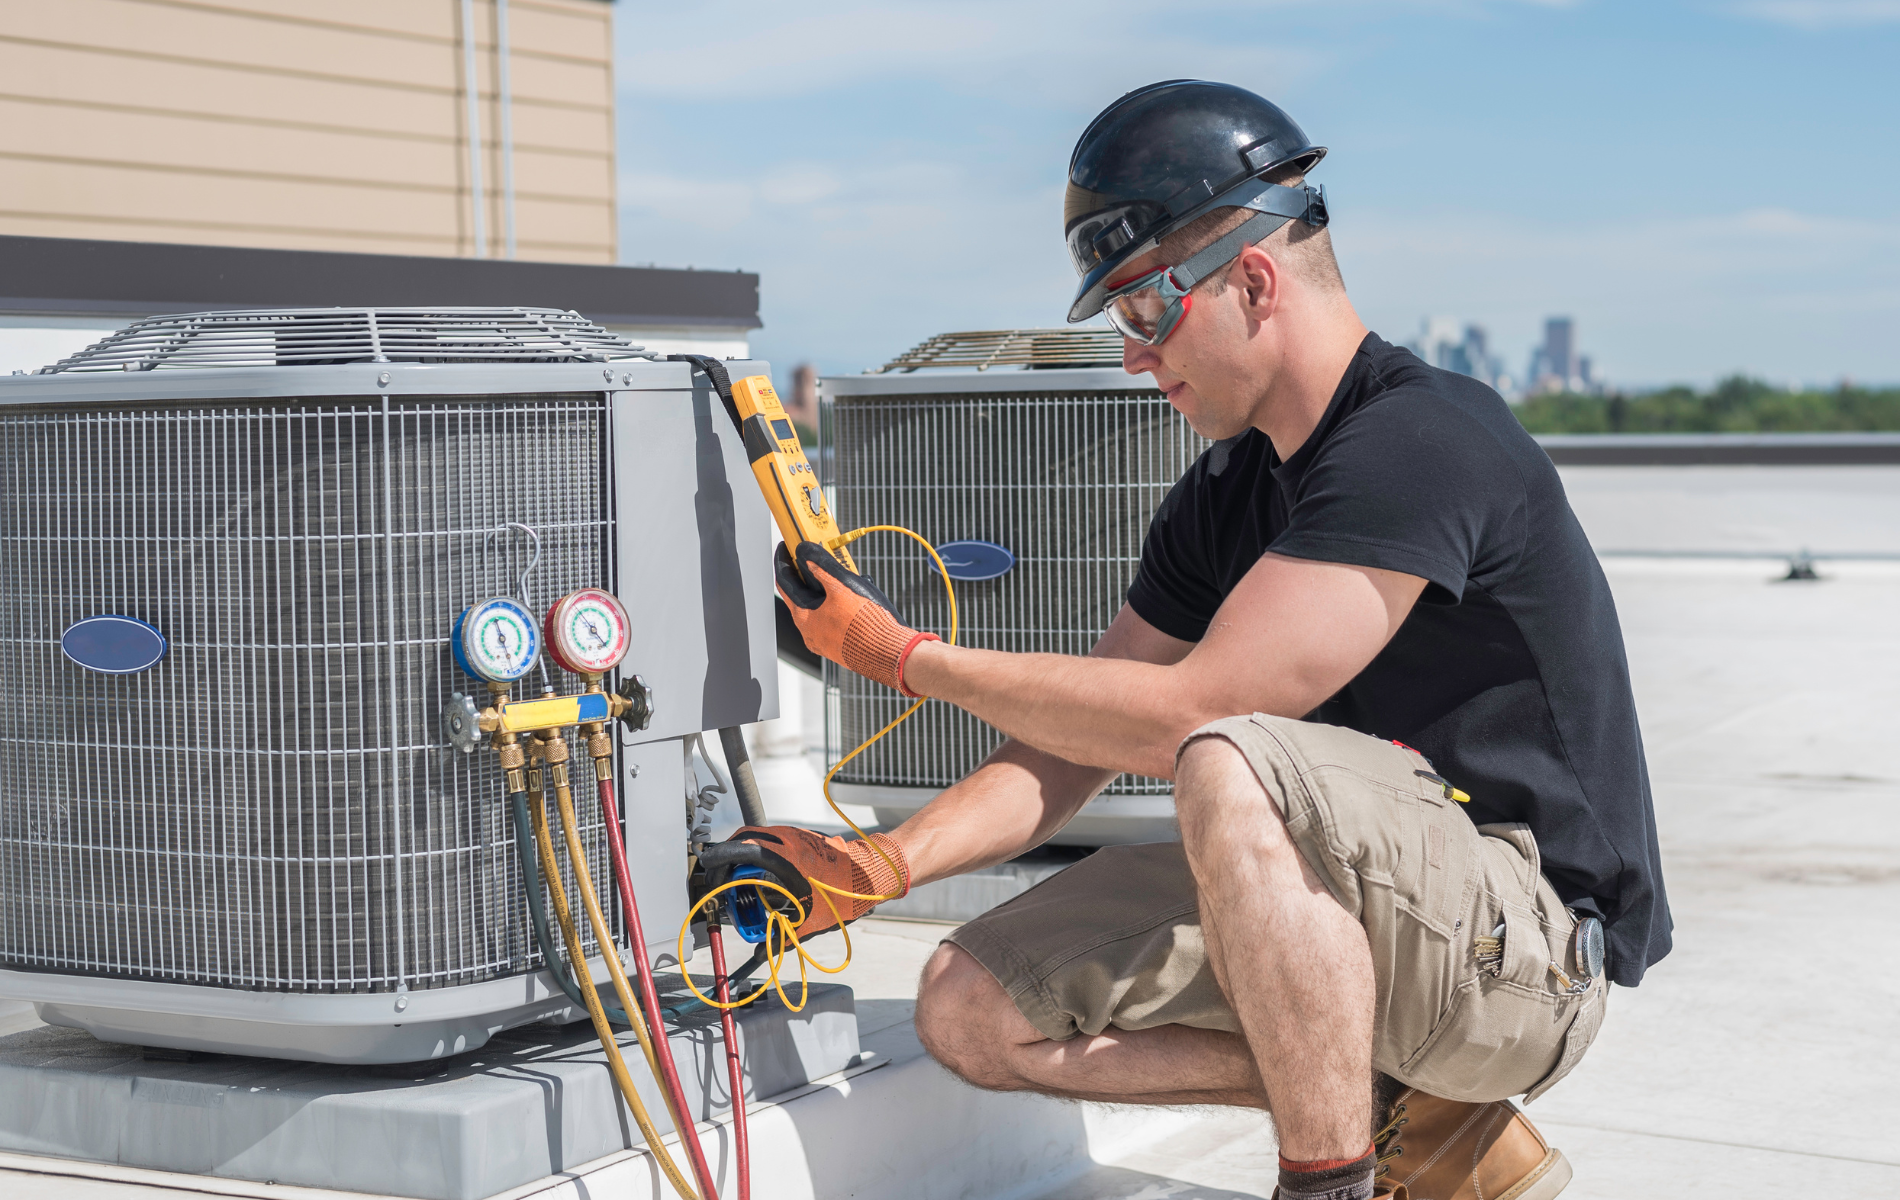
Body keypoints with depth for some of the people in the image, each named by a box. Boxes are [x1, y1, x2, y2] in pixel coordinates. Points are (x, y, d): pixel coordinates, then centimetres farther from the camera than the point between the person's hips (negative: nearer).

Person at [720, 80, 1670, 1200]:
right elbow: (1080, 738, 10)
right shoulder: (1224, 495, 10)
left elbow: (1181, 717, -22)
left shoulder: (1421, 442, -19)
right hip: (1354, 914, 9)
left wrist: (903, 654, -12)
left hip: (1530, 941, -9)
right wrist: (884, 864, -6)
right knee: (977, 1007, -2)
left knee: (1234, 770, -35)